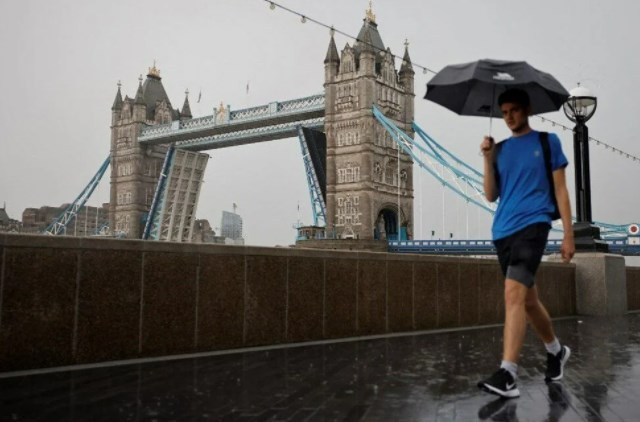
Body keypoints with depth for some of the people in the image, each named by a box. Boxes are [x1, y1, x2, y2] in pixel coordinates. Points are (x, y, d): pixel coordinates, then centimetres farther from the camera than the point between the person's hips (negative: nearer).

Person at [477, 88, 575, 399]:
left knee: (513, 293, -23)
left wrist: (568, 234, -2)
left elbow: (560, 190, 4)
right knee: (527, 299, 16)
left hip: (532, 225, -5)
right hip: (502, 230, 6)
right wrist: (488, 159, -2)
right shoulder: (501, 149, 15)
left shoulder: (547, 141, 6)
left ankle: (507, 375, -26)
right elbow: (491, 195, 9)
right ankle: (556, 351, 39)